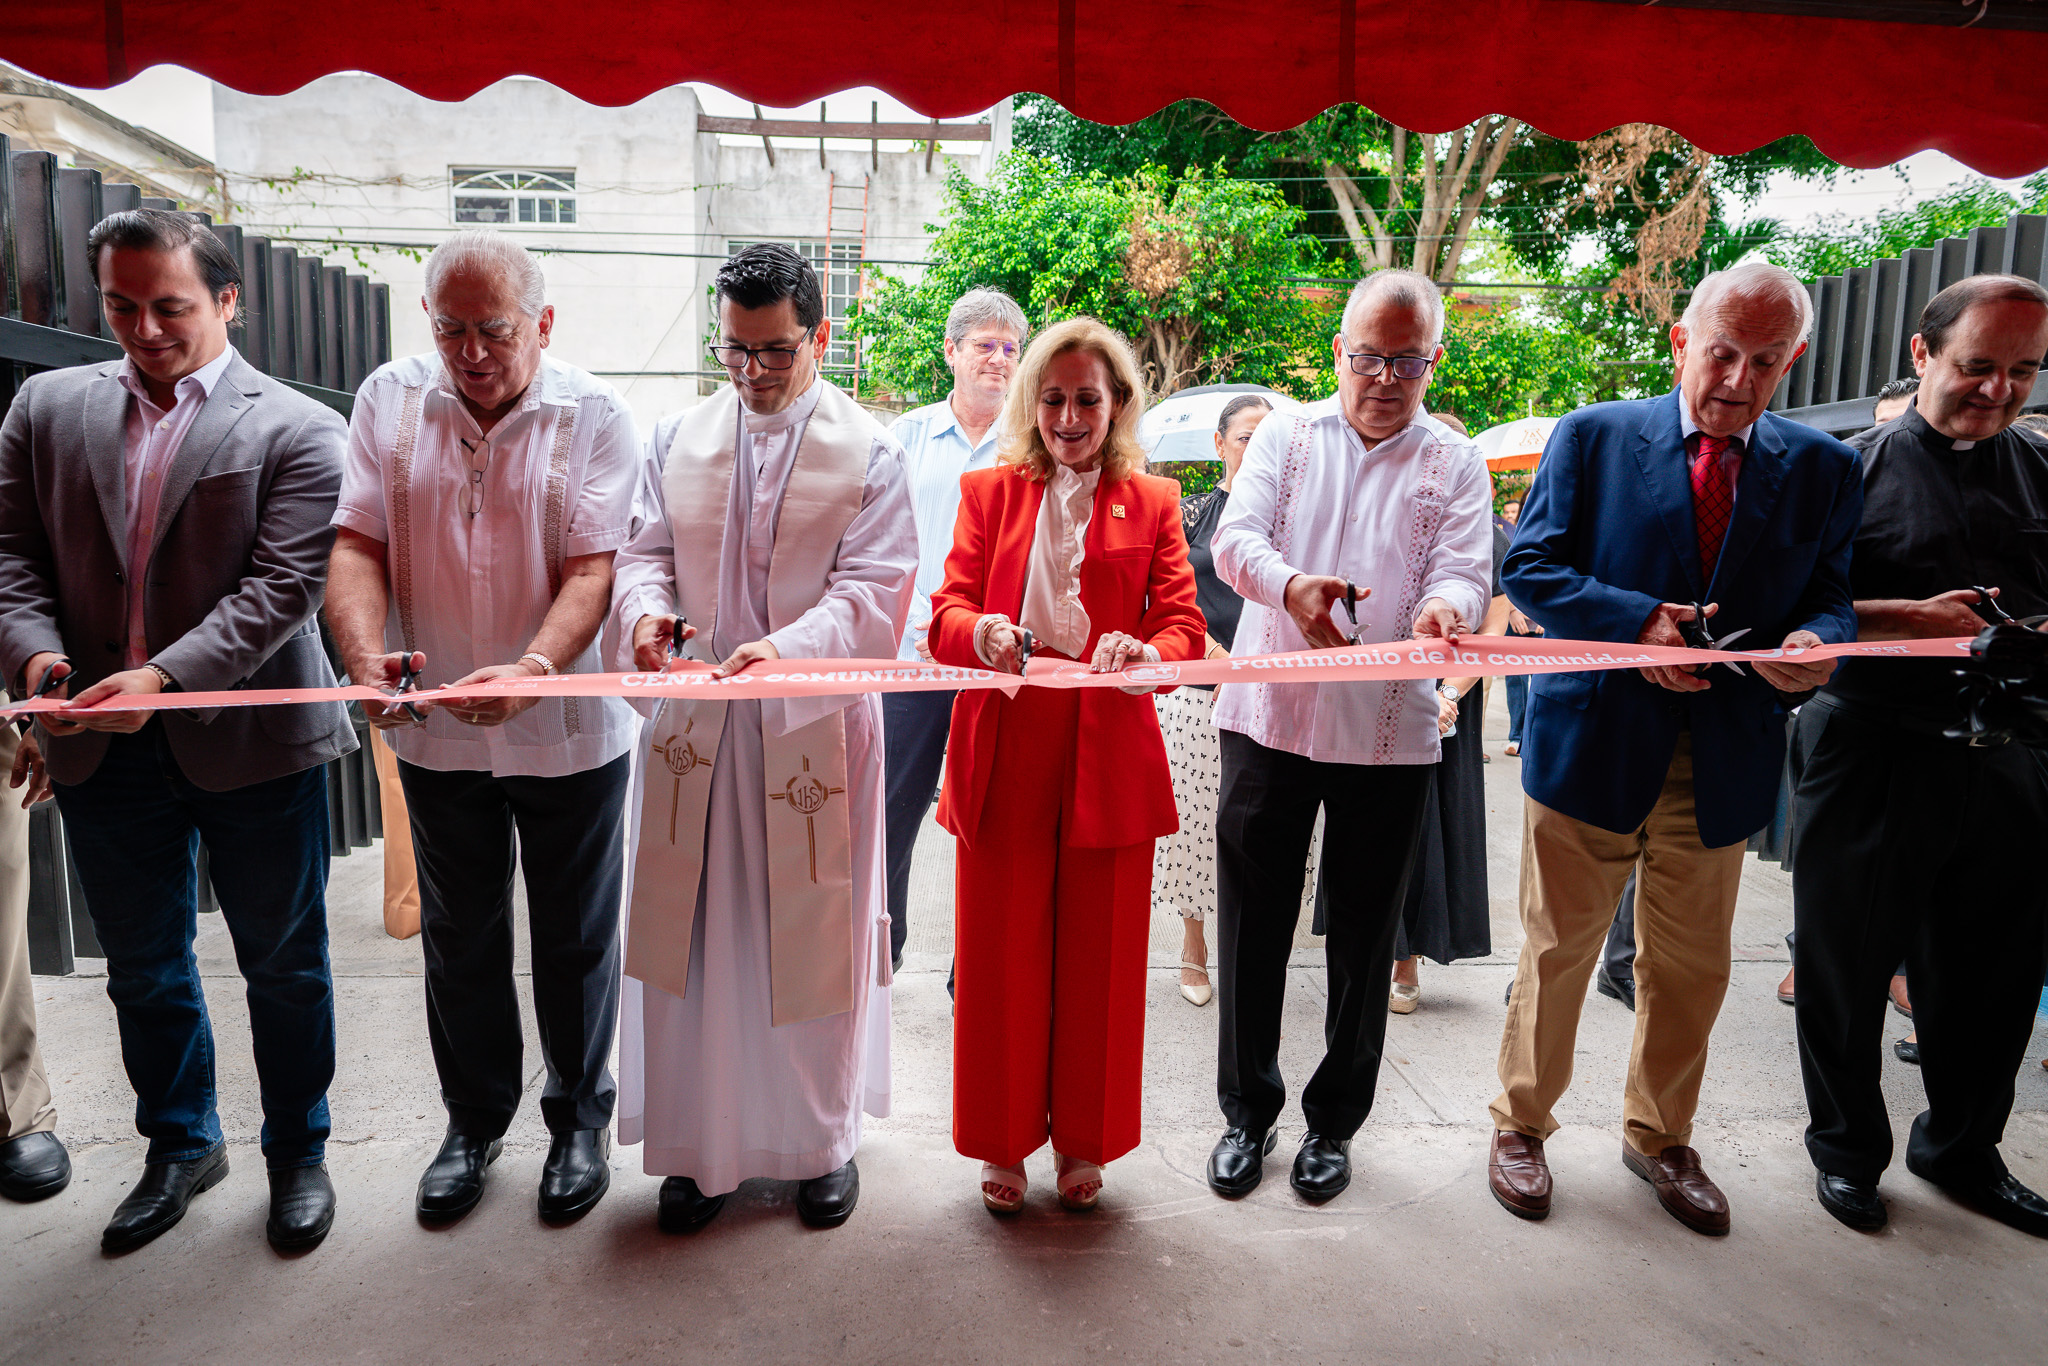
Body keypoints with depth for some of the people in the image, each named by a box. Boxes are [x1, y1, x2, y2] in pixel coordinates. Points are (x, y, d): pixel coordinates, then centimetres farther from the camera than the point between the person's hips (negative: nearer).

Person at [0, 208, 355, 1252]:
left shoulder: (297, 430, -5)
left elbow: (282, 586, -13)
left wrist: (163, 677, -24)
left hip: (251, 739, -4)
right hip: (102, 747, 4)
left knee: (283, 964, 11)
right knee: (142, 968, 18)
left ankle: (298, 1151, 31)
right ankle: (180, 1146, 40)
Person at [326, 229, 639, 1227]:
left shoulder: (593, 415, -8)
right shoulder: (389, 401, 1)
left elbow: (593, 569, -16)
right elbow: (358, 543, -4)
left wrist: (534, 668, -33)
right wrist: (367, 655, -23)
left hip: (567, 733, -2)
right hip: (436, 734, 3)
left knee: (574, 943, 12)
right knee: (458, 940, 17)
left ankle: (579, 1117, 34)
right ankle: (474, 1118, 39)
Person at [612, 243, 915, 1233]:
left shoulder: (868, 452, -2)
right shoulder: (678, 439, 10)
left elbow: (873, 593, -11)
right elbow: (646, 552, 10)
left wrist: (786, 647, -28)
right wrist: (647, 607, -14)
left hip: (817, 728, -3)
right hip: (695, 726, 3)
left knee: (815, 941, 8)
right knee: (694, 936, 9)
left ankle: (823, 1140, 29)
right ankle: (702, 1144, 28)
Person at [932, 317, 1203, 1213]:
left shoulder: (1153, 503, 12)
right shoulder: (988, 492, 12)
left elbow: (1184, 624, 0)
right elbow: (945, 615, 1)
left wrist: (1146, 652, -24)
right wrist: (981, 632, -23)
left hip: (1109, 759, 0)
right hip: (1004, 758, 0)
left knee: (1099, 958, 8)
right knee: (1001, 958, 6)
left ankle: (1083, 1143, 27)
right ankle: (1003, 1143, 25)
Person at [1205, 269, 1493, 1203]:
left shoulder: (1454, 463, 9)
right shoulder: (1286, 435, 9)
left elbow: (1465, 570, -4)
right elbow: (1235, 537, -6)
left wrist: (1443, 610, -29)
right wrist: (1291, 585, -28)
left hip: (1389, 730, 1)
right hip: (1270, 715, 0)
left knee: (1364, 934, 10)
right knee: (1253, 923, 7)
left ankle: (1335, 1120, 29)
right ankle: (1248, 1110, 25)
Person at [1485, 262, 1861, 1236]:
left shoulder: (1823, 469, 6)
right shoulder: (1594, 437, -2)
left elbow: (1831, 598, 7)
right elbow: (1530, 568, -6)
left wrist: (1817, 640, -17)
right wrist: (1637, 621, -21)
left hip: (1724, 762, 3)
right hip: (1591, 744, -3)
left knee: (1691, 970, 16)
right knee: (1558, 951, 9)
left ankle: (1659, 1136, 38)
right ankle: (1520, 1124, 29)